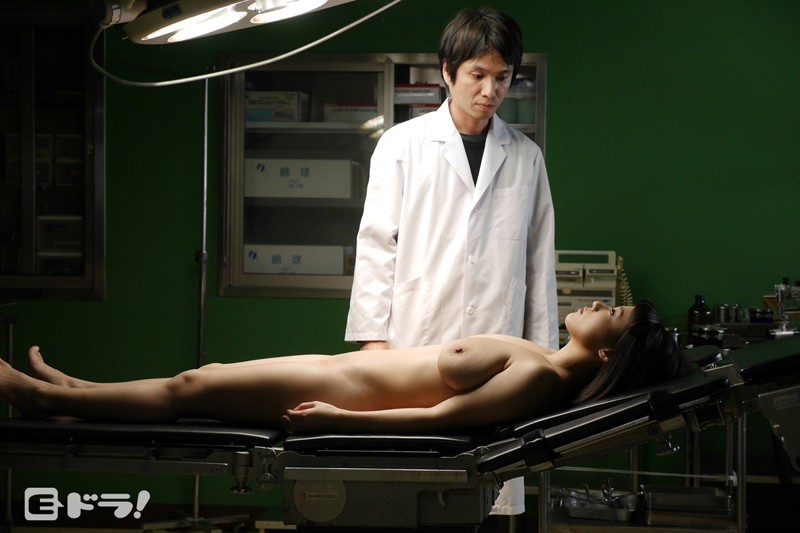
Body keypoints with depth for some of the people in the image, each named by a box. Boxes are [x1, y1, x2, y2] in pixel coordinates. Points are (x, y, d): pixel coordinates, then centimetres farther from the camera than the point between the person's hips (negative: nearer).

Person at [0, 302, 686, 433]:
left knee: (188, 388, 4)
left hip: (341, 389, -8)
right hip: (343, 371, 8)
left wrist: (339, 420, -29)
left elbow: (439, 417, -31)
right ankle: (71, 388, 36)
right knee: (206, 375, 20)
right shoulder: (545, 362, 1)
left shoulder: (540, 377, -26)